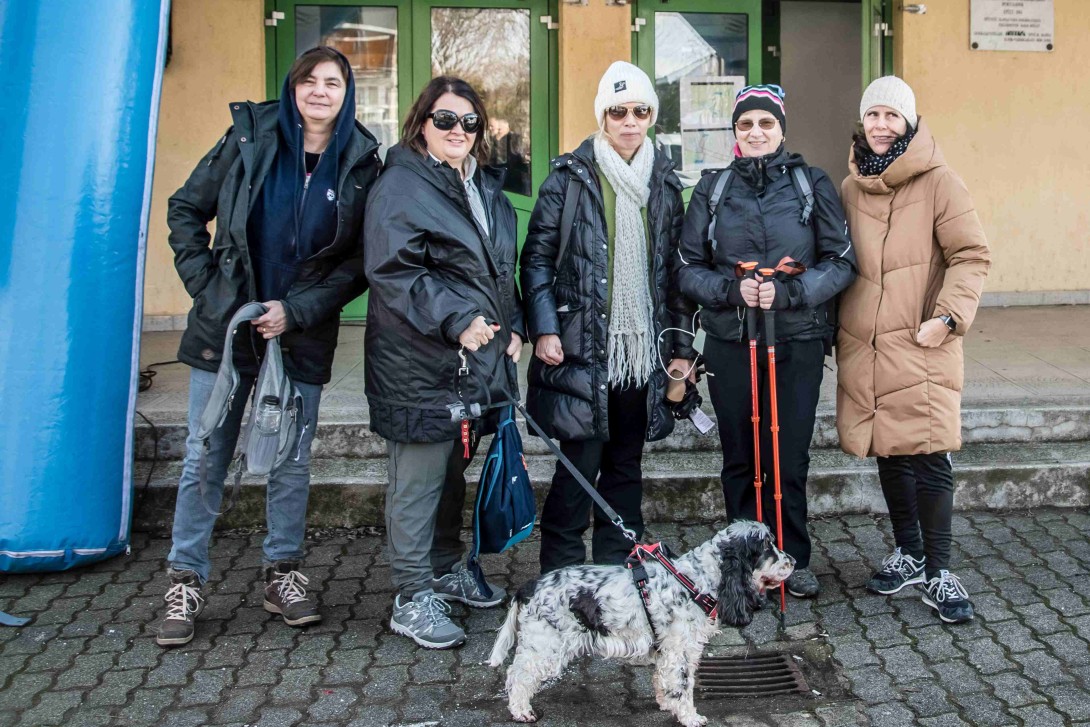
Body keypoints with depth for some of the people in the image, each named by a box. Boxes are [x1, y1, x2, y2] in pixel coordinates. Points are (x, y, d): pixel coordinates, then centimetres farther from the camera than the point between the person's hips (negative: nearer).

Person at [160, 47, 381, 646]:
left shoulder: (361, 163, -1)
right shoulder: (251, 137, 0)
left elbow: (360, 261, -3)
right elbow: (186, 208, 6)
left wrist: (296, 311, -12)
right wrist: (203, 284, -3)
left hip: (302, 335, 0)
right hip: (225, 326, 0)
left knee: (292, 463, 9)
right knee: (204, 461, 6)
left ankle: (283, 574, 26)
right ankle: (185, 582, 19)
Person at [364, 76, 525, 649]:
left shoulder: (486, 188, 17)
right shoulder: (400, 188, -10)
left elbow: (502, 269, 25)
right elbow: (395, 274, -19)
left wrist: (512, 325, 12)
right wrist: (456, 322, -26)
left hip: (478, 361, 8)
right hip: (420, 366, -8)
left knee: (453, 472, 19)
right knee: (418, 480, -1)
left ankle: (446, 570, 35)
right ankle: (413, 599, 10)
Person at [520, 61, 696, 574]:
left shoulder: (664, 180, 12)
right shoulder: (570, 176, 0)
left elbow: (673, 268, 14)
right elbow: (538, 257, -1)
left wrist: (681, 346, 10)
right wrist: (543, 329, -11)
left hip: (643, 348, 4)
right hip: (582, 345, -4)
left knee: (626, 463, 11)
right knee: (581, 461, -3)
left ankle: (617, 571, 23)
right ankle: (560, 578, 11)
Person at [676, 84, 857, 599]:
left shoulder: (812, 184, 3)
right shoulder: (712, 189, 7)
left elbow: (841, 262, 0)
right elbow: (688, 268, 4)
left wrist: (788, 291, -16)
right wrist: (731, 289, -14)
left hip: (798, 342, -1)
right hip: (729, 343, 1)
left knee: (789, 456, 3)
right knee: (740, 457, 7)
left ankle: (792, 559, 19)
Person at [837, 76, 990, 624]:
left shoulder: (938, 181, -3)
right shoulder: (850, 188, 12)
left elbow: (971, 255, -5)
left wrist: (947, 317, -15)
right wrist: (834, 327, 13)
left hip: (920, 344, -4)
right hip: (864, 347, 5)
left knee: (929, 457, -5)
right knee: (889, 454, 12)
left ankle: (938, 573, 8)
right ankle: (908, 554, 28)